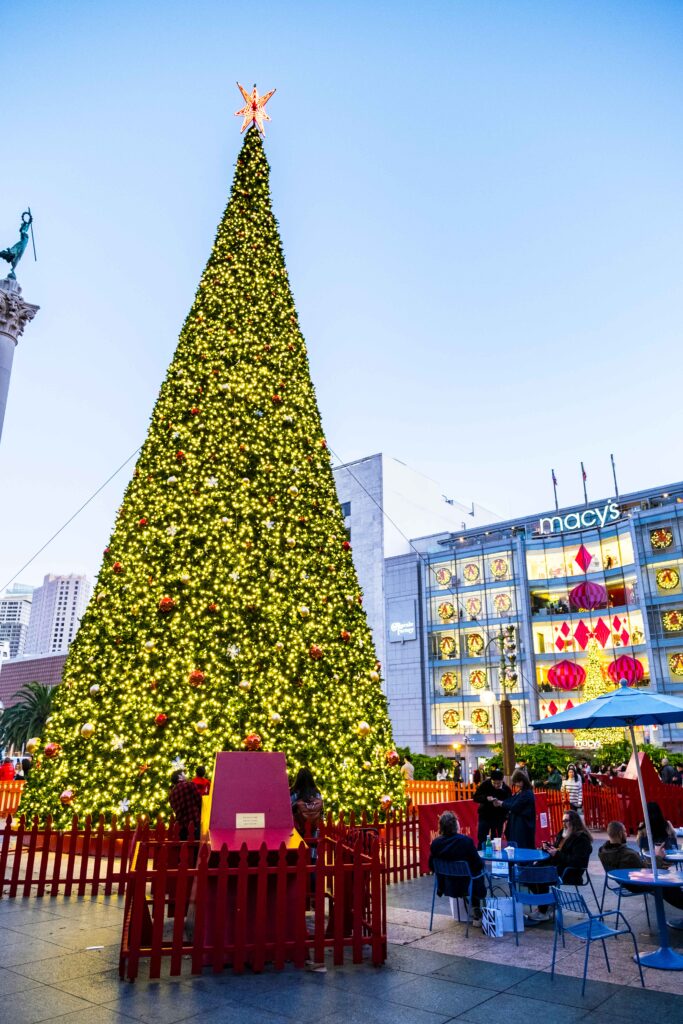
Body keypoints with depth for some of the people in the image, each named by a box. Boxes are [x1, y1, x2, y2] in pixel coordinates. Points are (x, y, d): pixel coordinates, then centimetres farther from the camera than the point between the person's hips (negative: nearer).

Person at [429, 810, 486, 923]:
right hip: (466, 886, -3)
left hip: (446, 885, 3)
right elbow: (478, 864, -15)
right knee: (479, 870, 27)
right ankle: (476, 909, 37)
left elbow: (431, 867, -1)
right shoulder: (466, 841, -25)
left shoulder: (435, 843, -14)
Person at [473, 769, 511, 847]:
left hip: (499, 817, 0)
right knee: (481, 839, 1)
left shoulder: (506, 789, -12)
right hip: (484, 816, 0)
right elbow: (475, 797, -12)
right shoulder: (485, 784, -14)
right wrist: (486, 798, -30)